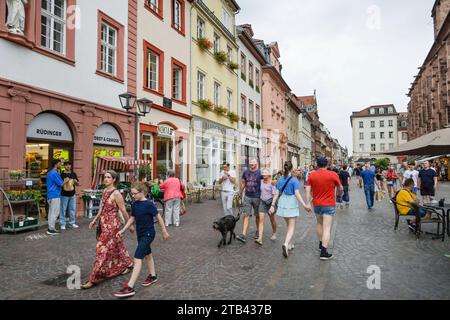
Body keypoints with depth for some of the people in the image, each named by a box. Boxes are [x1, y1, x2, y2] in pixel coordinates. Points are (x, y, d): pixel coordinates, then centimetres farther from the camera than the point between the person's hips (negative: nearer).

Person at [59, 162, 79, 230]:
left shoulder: (73, 174, 7)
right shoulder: (62, 175, -5)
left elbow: (77, 184, 11)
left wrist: (76, 182, -11)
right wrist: (64, 182, -24)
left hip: (72, 194, 4)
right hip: (64, 195, -4)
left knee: (72, 209, 11)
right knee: (63, 209, 1)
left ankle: (72, 223, 22)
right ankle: (62, 224, 11)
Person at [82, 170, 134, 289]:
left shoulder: (116, 194, -17)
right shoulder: (105, 191, 8)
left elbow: (123, 211, -12)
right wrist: (94, 220, 15)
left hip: (112, 224, -8)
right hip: (104, 223, 8)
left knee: (102, 248, -4)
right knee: (116, 245, 19)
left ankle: (94, 279, 5)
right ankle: (127, 264, 38)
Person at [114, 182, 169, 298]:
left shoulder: (149, 204, -19)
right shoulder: (134, 204, 1)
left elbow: (159, 218, -12)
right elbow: (132, 218, 11)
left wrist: (164, 232, -6)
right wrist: (122, 230, 5)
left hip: (148, 234, -8)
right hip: (140, 233, 8)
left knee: (138, 258, -12)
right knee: (147, 254, 21)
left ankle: (130, 287, -11)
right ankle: (152, 276, 39)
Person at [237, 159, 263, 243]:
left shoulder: (260, 173, -6)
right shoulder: (246, 172, 4)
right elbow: (243, 183, 15)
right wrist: (241, 193, 16)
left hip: (257, 197, -2)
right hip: (247, 197, 2)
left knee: (257, 216, 12)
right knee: (246, 215, -5)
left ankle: (258, 231, 33)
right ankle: (244, 235, -9)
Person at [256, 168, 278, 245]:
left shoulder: (272, 183, -10)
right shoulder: (261, 182, 4)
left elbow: (274, 194, -13)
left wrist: (273, 205, -19)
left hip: (270, 202, -3)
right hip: (262, 202, 4)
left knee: (272, 219, 13)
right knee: (261, 219, -9)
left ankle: (274, 234, 38)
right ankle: (260, 238, -14)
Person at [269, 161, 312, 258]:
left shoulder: (280, 180, 3)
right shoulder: (294, 180, -11)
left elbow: (277, 194, 2)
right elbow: (297, 194, -17)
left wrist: (273, 205, 3)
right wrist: (304, 205, -17)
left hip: (282, 204, 5)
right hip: (292, 204, -5)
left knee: (288, 225, 22)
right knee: (292, 227, -1)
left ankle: (290, 244, 30)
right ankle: (286, 244, -21)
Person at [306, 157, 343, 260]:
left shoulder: (311, 175, -2)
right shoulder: (333, 174, -9)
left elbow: (308, 191, -5)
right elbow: (341, 189, 3)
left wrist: (307, 203, -1)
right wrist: (340, 194, 24)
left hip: (317, 204, 4)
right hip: (329, 205, -3)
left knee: (319, 224, 24)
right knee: (327, 228, -3)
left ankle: (321, 244, 36)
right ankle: (324, 252, -5)